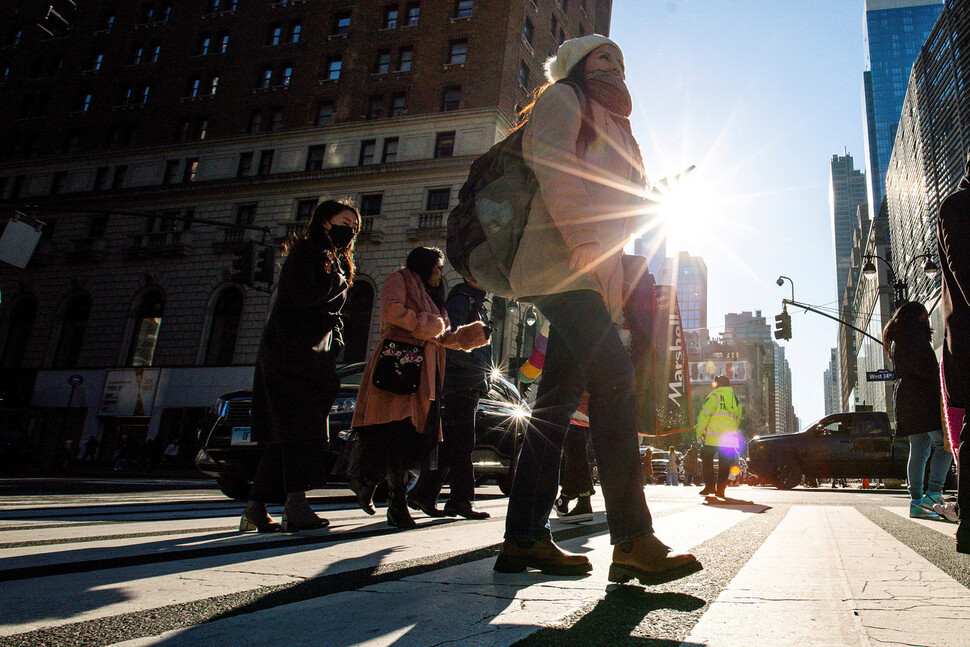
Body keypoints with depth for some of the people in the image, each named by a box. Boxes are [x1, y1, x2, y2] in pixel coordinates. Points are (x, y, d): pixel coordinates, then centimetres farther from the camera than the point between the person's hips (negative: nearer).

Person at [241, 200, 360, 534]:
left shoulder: (336, 262, 24)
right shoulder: (305, 253, -3)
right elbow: (302, 296, -19)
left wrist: (333, 346, 10)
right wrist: (339, 283, -5)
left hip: (314, 357, 8)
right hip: (289, 352, -8)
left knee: (285, 432, 4)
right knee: (300, 425, -15)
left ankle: (256, 509, 8)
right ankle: (296, 506, -17)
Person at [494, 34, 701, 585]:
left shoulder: (609, 125, 35)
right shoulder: (562, 98, 11)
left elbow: (622, 206, 28)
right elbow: (550, 162, -8)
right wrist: (582, 239, -18)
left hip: (590, 271, 9)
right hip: (561, 261, -9)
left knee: (560, 397, 1)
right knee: (613, 378, -21)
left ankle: (525, 538, 3)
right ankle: (633, 540, -22)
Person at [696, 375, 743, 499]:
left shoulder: (714, 396, -4)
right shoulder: (736, 400, 15)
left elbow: (704, 415, -10)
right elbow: (738, 420, 17)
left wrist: (700, 432, -4)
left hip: (712, 438, -5)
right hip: (729, 440, 5)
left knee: (707, 461, 8)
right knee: (724, 465, 9)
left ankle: (710, 486, 3)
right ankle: (720, 490, 8)